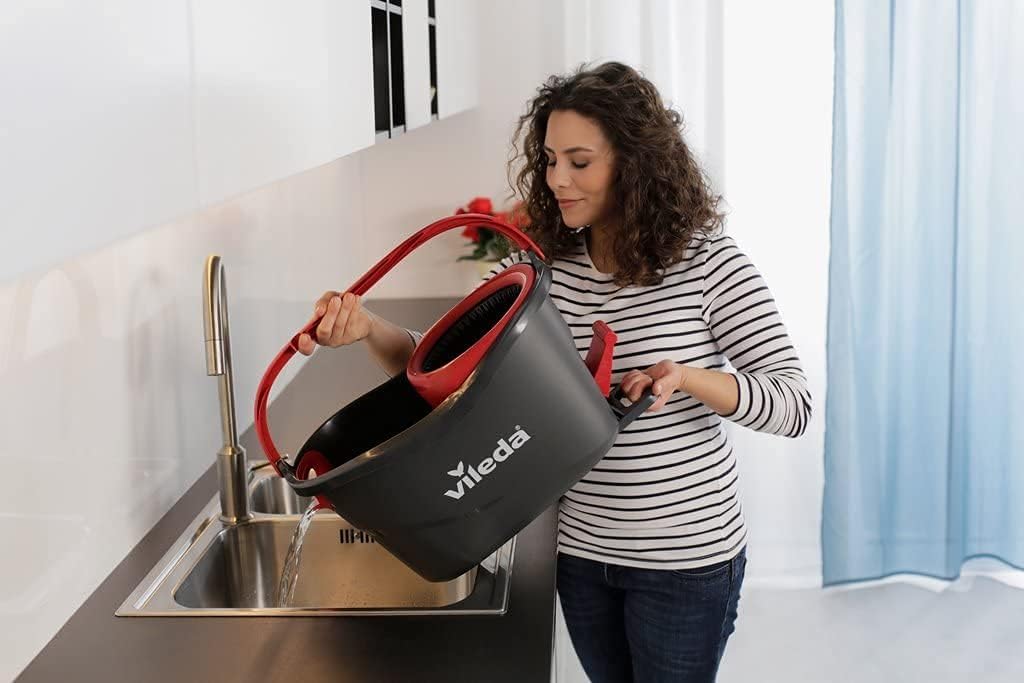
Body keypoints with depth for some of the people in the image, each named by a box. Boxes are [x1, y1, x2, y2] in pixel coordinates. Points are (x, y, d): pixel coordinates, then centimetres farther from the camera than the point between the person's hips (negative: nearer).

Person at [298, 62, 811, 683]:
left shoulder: (707, 264, -15)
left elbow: (795, 404, -15)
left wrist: (685, 376, -32)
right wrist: (367, 326, -25)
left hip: (686, 558, -4)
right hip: (582, 549, 5)